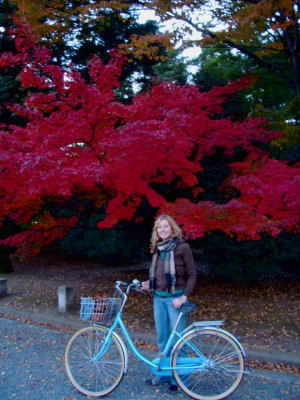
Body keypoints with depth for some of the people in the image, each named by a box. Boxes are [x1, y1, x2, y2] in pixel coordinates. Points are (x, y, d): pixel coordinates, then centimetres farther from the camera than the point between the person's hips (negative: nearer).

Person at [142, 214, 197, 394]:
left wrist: (183, 297, -16)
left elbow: (192, 274, -9)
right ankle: (164, 374, 28)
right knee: (162, 338, 14)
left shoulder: (182, 247, -9)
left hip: (175, 298, -6)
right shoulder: (157, 249, 9)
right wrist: (149, 284, 2)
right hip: (158, 298, 6)